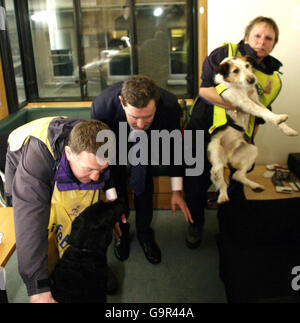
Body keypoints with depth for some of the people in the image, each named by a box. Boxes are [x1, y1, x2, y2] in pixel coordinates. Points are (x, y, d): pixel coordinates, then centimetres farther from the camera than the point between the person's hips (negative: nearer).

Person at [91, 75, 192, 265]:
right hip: (114, 140, 0)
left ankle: (144, 234, 21)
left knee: (144, 185, -4)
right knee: (117, 186, -2)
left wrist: (177, 190, -17)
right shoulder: (102, 107, -43)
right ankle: (122, 231, 26)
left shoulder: (170, 105, -38)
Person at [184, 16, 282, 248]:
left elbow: (258, 119, 12)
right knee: (195, 182, 7)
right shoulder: (225, 53, -6)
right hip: (202, 130, -2)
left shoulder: (273, 81, 5)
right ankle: (196, 223, 33)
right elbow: (204, 89, -17)